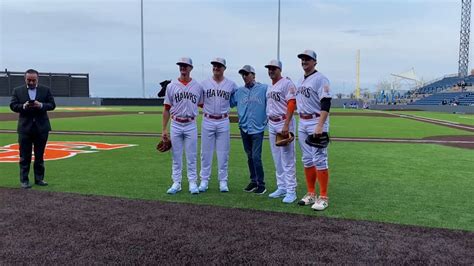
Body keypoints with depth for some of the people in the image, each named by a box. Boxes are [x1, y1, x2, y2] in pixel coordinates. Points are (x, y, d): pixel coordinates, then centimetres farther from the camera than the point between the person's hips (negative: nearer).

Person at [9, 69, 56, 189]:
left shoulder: (46, 90, 4)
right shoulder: (17, 90, 5)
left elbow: (52, 105, 0)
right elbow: (13, 106, 0)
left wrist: (41, 105, -18)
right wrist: (23, 106, -19)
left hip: (41, 128, 1)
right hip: (25, 128, 0)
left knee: (40, 156, 9)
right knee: (25, 157, 3)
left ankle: (39, 178, 19)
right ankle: (24, 180, 11)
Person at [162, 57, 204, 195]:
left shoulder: (198, 86, 2)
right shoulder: (171, 86, 1)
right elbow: (166, 109, 2)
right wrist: (164, 129, -1)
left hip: (191, 125, 0)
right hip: (175, 125, 1)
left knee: (191, 157, 4)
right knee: (176, 157, 7)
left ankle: (193, 183, 13)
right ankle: (176, 183, 17)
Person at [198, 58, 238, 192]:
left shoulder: (231, 85, 3)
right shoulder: (204, 83, 3)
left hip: (223, 122, 0)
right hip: (207, 121, 0)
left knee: (223, 153, 4)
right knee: (206, 152, 4)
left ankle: (223, 181, 13)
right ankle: (204, 180, 13)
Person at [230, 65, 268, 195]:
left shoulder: (263, 89, -5)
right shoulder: (239, 91, 8)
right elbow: (229, 103, 10)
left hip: (257, 128, -5)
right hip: (244, 128, 5)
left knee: (256, 156, -8)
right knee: (249, 157, 13)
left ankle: (261, 184, 3)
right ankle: (253, 181, 25)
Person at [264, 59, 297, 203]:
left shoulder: (287, 83, -8)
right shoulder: (269, 87, 17)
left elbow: (291, 104, -16)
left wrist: (286, 125, -23)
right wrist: (268, 122, 10)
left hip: (284, 123, -8)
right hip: (271, 124, 8)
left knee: (288, 159, -7)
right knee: (277, 159, 12)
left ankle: (291, 191, -2)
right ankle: (281, 187, 21)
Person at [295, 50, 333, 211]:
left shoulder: (320, 79, -9)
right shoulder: (300, 81, 17)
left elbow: (326, 104, -18)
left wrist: (320, 126, -27)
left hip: (317, 122, -8)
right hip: (302, 123, 8)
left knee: (319, 159, -8)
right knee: (307, 160, 11)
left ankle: (323, 197, -2)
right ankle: (311, 194, 21)